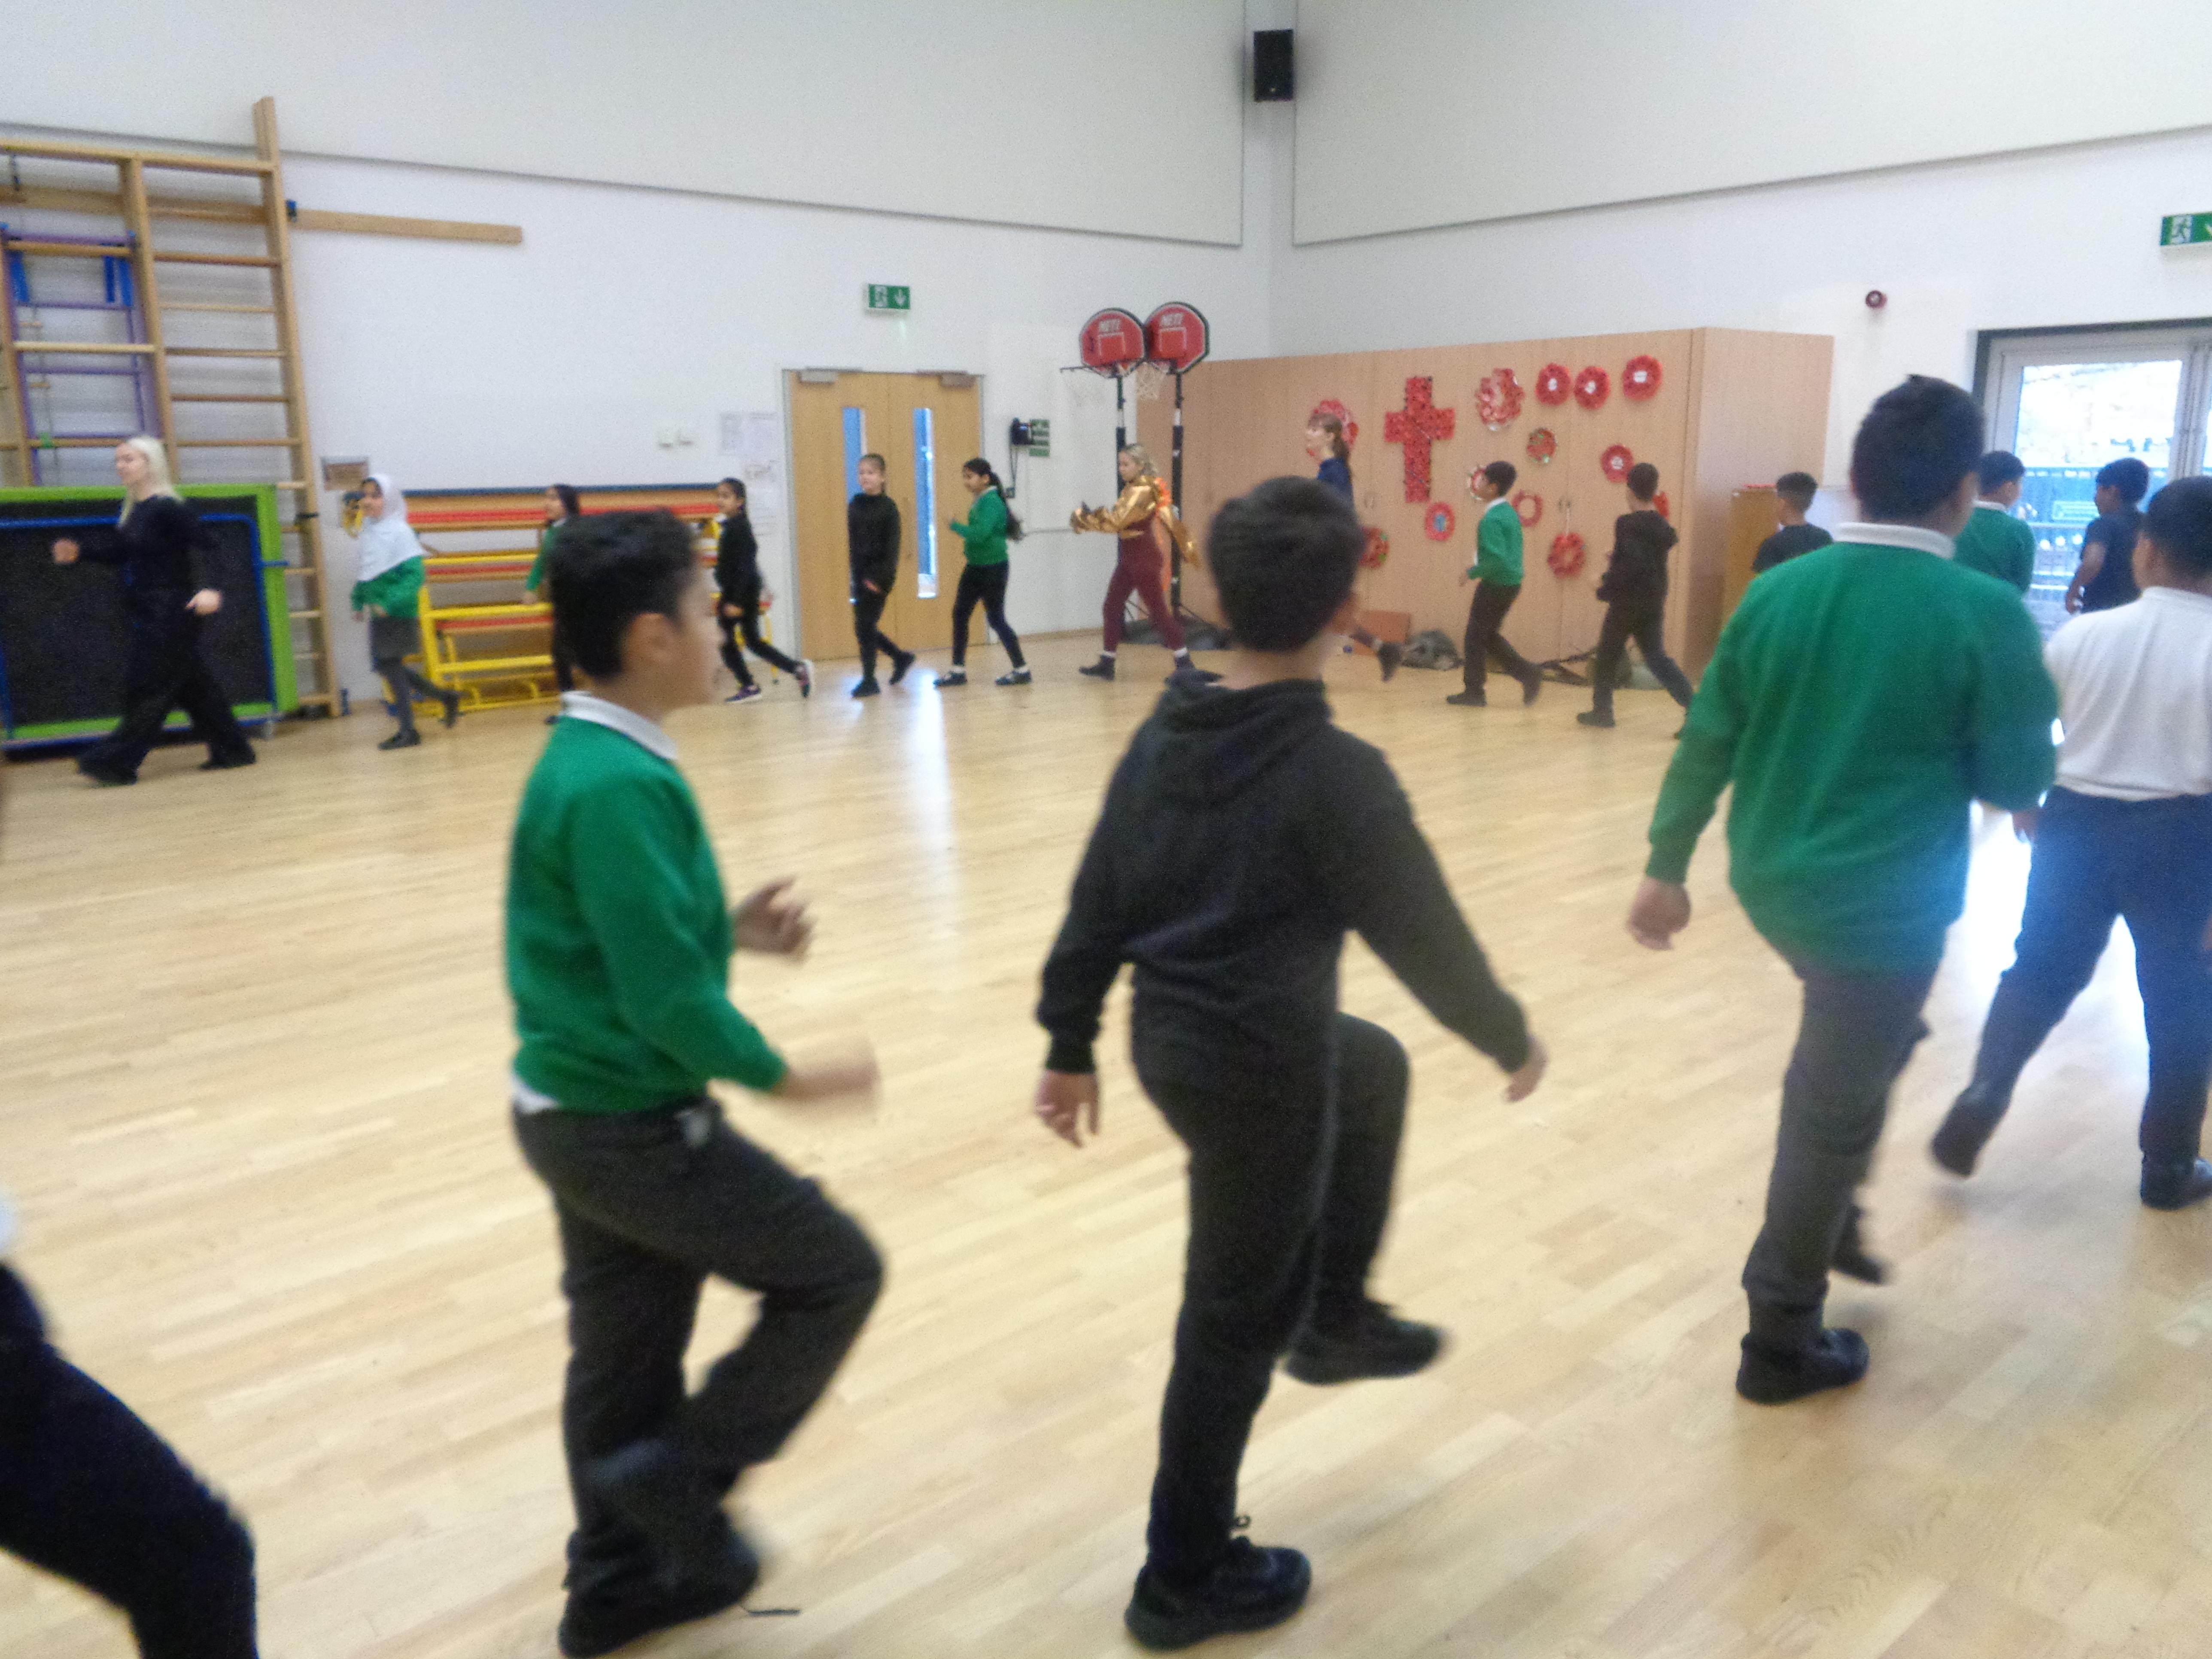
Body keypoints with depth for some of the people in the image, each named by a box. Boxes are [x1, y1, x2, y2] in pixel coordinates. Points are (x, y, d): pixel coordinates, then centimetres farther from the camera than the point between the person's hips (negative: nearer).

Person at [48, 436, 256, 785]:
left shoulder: (169, 508, -11)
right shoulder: (132, 511, 15)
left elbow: (199, 547, -20)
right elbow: (119, 551, 22)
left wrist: (207, 587, -34)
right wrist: (79, 551, 8)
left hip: (171, 613, -9)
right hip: (148, 614, 9)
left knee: (147, 685, -6)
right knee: (192, 682, 11)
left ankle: (115, 762, -4)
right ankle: (231, 751, 17)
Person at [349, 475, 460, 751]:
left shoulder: (399, 532, -14)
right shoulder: (370, 531, 8)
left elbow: (414, 575, -21)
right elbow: (366, 573, 17)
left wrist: (390, 603, -27)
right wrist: (359, 601, 12)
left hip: (398, 614, -8)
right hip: (380, 614, 8)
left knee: (390, 666, -2)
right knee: (387, 666, 12)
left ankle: (408, 732, 9)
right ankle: (446, 698, 24)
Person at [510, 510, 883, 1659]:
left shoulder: (580, 757, 6)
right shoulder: (623, 784, -25)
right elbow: (666, 995, -27)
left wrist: (728, 930, 6)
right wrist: (778, 1077, -14)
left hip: (583, 1108, 10)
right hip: (631, 1123, -9)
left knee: (625, 1354, 20)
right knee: (836, 1272, 5)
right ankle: (676, 1473, 14)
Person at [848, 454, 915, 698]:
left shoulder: (889, 507, -7)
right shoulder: (855, 505, 6)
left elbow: (893, 546, -11)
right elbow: (853, 543, 7)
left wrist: (881, 578, -18)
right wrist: (861, 575, -1)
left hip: (881, 574, -5)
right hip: (862, 573, 6)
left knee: (864, 627, -5)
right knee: (866, 628, 9)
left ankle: (869, 680, 6)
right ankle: (901, 658, 30)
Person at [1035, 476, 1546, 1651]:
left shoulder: (1163, 735, -1)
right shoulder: (1337, 772, -22)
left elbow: (1096, 905, 4)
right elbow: (1423, 935, -13)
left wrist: (1071, 1047, 14)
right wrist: (1511, 1038, 4)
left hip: (1167, 1036, 8)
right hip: (1255, 1067, -7)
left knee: (1374, 1070, 31)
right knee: (1236, 1320, 10)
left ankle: (1337, 1319, 42)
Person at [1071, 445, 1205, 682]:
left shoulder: (1143, 491, -19)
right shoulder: (1134, 489, 13)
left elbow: (1116, 520, -24)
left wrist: (1084, 517, -19)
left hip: (1145, 559, -10)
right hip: (1129, 558, 10)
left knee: (1158, 610, -3)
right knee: (1112, 607, 7)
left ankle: (1184, 662, 6)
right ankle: (1106, 664, 12)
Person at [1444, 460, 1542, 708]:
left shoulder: (1491, 520, -20)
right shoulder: (1509, 512, 10)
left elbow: (1497, 560, -28)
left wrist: (1474, 572, -13)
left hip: (1496, 585, -9)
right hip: (1511, 583, 9)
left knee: (1476, 638, 2)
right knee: (1489, 636, 19)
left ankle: (1473, 692, 9)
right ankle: (1529, 673, 14)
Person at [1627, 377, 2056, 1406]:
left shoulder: (1777, 591, -2)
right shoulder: (1985, 614, -15)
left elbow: (1706, 743, 2)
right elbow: (2018, 785, -8)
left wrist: (1666, 866, 11)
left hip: (1773, 882, 5)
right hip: (1884, 903, -5)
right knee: (1830, 1114, 8)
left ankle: (1830, 1221, 38)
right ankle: (1781, 1342, 22)